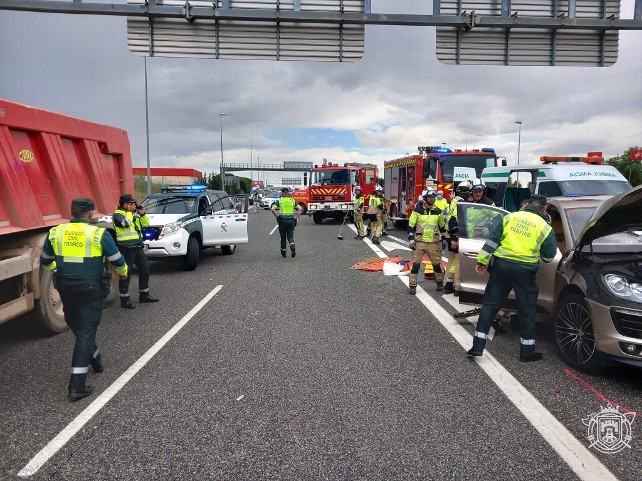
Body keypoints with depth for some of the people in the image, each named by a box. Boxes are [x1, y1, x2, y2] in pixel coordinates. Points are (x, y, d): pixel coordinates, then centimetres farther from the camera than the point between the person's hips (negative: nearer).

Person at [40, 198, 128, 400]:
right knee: (85, 332, -1)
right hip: (90, 287, -4)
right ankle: (77, 386, -3)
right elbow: (118, 261, -6)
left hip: (65, 286, 4)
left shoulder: (55, 232, 2)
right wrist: (123, 272, 16)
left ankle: (95, 359, 44)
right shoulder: (99, 233, -9)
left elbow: (45, 261, 15)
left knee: (76, 326, 25)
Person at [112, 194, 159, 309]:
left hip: (138, 247, 8)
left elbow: (145, 224, 17)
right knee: (126, 274, -3)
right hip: (126, 248, -8)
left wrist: (142, 214, 1)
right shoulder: (117, 214, -7)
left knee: (145, 270, 13)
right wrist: (129, 211, -12)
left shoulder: (135, 213, 16)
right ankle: (124, 299, 3)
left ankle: (144, 295, 25)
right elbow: (126, 223, -26)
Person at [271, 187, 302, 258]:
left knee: (283, 237, 12)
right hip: (291, 220, 1)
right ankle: (292, 247, -23)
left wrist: (277, 217, -2)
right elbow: (300, 209, 1)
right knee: (290, 236, 6)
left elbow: (272, 209, -10)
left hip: (282, 220, -1)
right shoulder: (293, 200, 10)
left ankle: (283, 252, 21)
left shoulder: (279, 201, 3)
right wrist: (297, 218, 1)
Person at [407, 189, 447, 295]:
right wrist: (411, 239, -6)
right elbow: (411, 225, 1)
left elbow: (442, 227, 18)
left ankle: (440, 283, 28)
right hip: (419, 242, -2)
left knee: (437, 264, 8)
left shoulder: (438, 212, 6)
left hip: (433, 242, 2)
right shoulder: (417, 210, -2)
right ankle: (412, 286, 4)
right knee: (416, 264, -4)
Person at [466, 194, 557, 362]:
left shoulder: (510, 217, 7)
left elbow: (492, 239, 1)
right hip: (524, 270, -2)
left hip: (501, 265, 2)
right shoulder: (544, 227, 2)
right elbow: (548, 257, 5)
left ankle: (478, 346, 9)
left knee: (489, 305, 9)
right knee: (527, 311, 12)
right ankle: (527, 352, 20)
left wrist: (482, 260, 3)